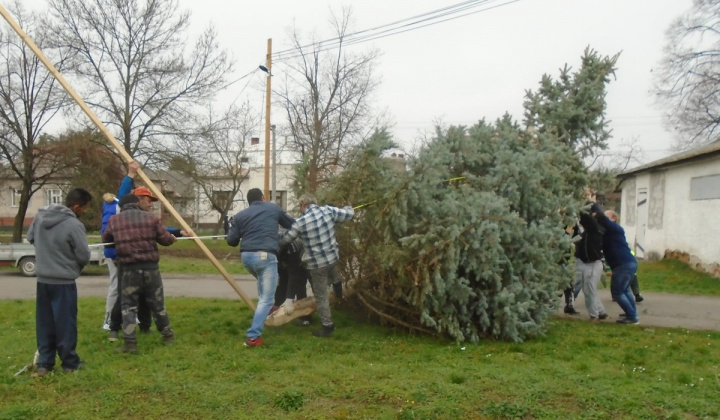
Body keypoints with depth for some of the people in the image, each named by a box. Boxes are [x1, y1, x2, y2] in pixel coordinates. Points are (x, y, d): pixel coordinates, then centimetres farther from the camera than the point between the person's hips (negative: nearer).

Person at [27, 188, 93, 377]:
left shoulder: (40, 216, 1)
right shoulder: (74, 225, -20)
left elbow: (30, 238, 18)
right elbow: (84, 256, -14)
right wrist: (75, 265, 8)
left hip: (42, 279, 6)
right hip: (64, 281, -6)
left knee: (44, 322, 13)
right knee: (65, 322, 4)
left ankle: (44, 364, 18)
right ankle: (70, 363, 14)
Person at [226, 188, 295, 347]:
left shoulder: (240, 215, 15)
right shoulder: (273, 208, 13)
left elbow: (231, 241, 9)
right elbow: (292, 224, 25)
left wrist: (233, 225, 29)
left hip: (246, 256, 4)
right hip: (265, 256, -4)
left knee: (262, 280, 37)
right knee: (266, 298, -2)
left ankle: (265, 310, 45)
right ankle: (253, 336, -10)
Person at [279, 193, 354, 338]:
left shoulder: (300, 222, -16)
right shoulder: (328, 210, -8)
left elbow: (285, 240, -3)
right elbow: (349, 214, 5)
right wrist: (348, 207, 29)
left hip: (317, 263, -4)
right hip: (333, 257, 4)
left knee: (321, 296, 10)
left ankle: (327, 326, 19)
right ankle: (337, 285, 52)